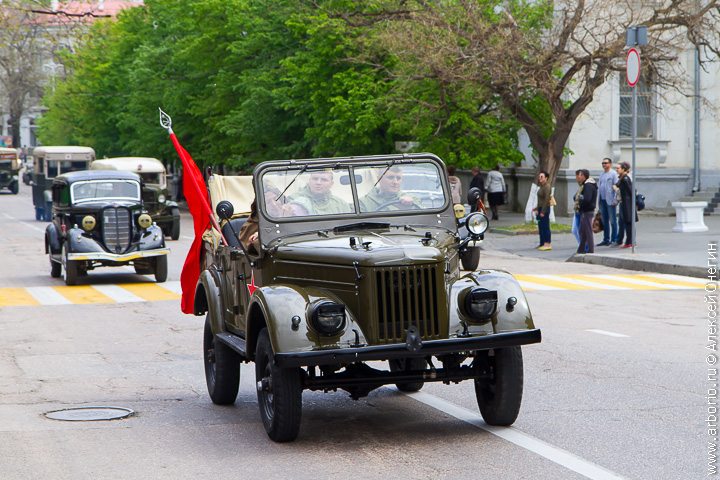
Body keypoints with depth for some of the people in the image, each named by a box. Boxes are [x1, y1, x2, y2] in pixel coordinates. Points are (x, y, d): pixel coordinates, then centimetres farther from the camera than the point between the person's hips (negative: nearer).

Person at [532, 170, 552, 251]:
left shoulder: (547, 187, -15)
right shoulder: (542, 186, 14)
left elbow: (546, 200, -19)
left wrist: (542, 212, -21)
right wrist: (537, 209, 20)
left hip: (545, 209, -10)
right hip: (540, 208, 10)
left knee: (545, 226, -7)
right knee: (540, 227, 13)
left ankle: (548, 244, -5)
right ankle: (542, 243, 19)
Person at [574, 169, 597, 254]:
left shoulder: (588, 185, -16)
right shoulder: (585, 185, 16)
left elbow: (586, 199, -26)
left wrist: (579, 202, -10)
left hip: (587, 212, -10)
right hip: (584, 211, 10)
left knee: (588, 232, -6)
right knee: (582, 232, 16)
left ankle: (590, 251, -2)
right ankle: (581, 250, 24)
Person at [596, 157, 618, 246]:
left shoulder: (613, 174, -4)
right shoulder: (602, 174, 17)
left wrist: (615, 200, -17)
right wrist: (598, 200, 11)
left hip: (610, 201, -7)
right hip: (602, 200, 7)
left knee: (613, 221, -2)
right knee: (605, 221, 9)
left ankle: (614, 240, 1)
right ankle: (606, 240, 14)